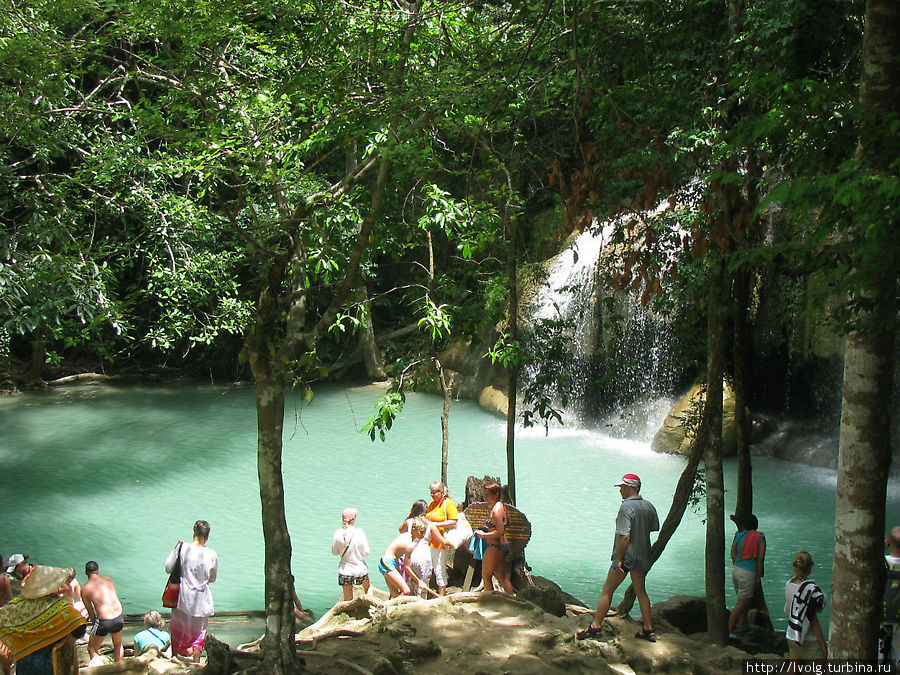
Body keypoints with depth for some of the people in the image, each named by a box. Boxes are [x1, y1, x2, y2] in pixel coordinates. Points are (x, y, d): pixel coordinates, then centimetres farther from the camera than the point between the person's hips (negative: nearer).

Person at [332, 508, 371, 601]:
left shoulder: (338, 533, -9)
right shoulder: (359, 532, -15)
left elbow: (335, 552, 3)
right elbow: (366, 552, -10)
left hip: (345, 570, 2)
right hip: (360, 569, -1)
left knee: (348, 600, 10)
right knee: (367, 588, 29)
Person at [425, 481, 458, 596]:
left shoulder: (448, 504, -9)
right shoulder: (432, 504, 14)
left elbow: (453, 522, -16)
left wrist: (436, 524, -19)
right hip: (430, 541, 8)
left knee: (439, 568, -4)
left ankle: (442, 592, 6)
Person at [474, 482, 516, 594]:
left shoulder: (496, 509, -21)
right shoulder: (501, 506, 9)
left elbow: (500, 532, -26)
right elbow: (507, 522, 25)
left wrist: (484, 535, -15)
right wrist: (488, 528, 18)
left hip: (496, 547, -10)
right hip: (504, 545, 10)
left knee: (485, 575, 5)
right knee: (501, 576, 15)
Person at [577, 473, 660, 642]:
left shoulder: (627, 507, -18)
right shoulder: (649, 506, 4)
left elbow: (624, 536, -23)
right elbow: (655, 527, 18)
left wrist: (618, 559, -19)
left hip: (626, 556, -7)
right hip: (643, 556, 7)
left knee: (607, 591, 2)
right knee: (640, 591, 16)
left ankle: (595, 627, 4)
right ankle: (648, 630, 15)